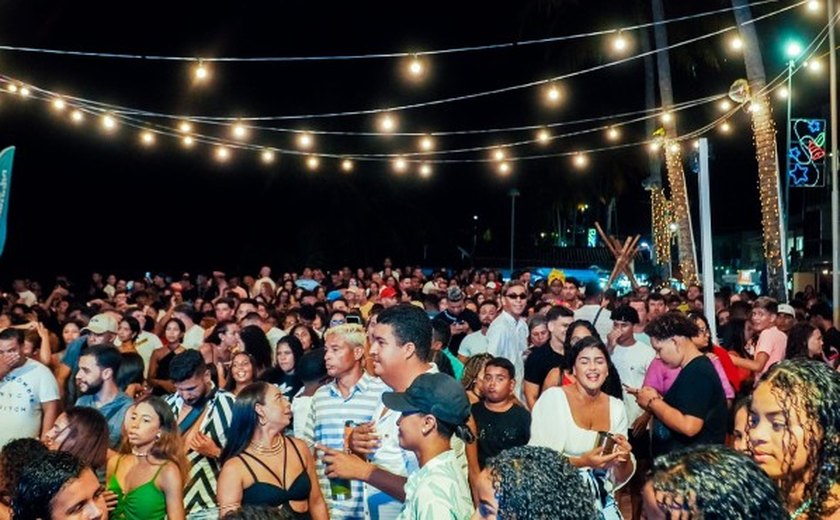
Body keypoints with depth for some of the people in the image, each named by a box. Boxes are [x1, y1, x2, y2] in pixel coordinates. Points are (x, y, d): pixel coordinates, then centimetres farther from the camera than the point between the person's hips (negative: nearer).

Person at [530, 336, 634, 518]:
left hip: (601, 500, 4)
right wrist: (582, 462, -25)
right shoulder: (553, 397, -9)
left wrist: (624, 460, -12)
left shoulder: (616, 407, 4)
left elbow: (620, 478, 8)